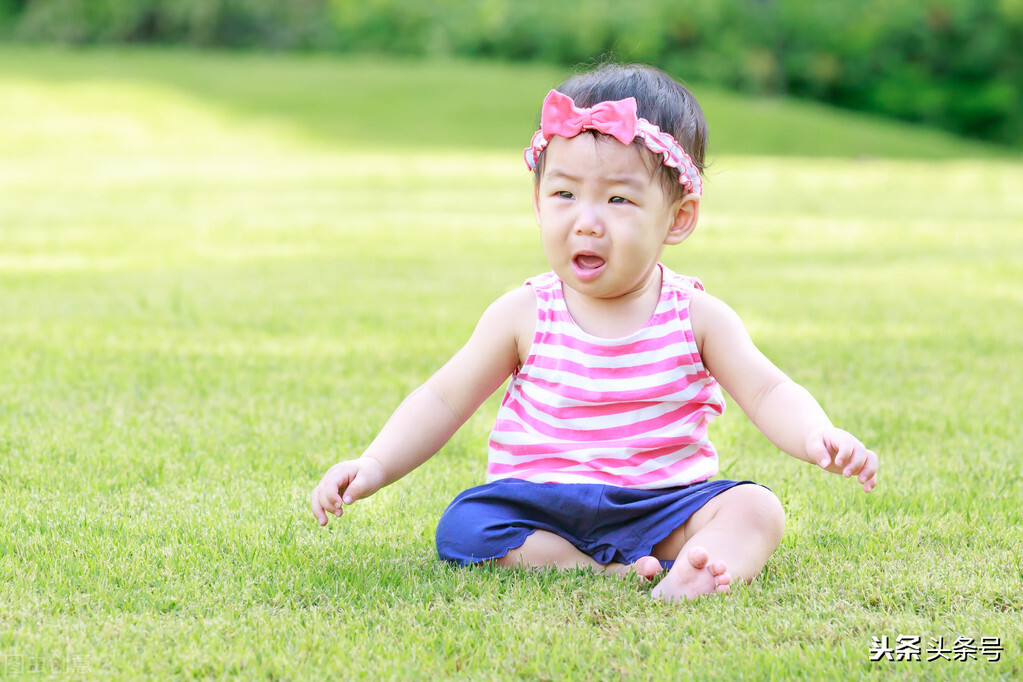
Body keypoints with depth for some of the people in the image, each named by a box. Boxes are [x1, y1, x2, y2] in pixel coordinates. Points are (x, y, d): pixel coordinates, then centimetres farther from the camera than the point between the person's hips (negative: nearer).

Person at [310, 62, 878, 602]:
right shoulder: (524, 315, -1)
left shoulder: (696, 317, -1)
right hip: (538, 507, 0)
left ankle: (687, 577, -50)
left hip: (662, 507, 0)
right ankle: (607, 573, -33)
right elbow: (445, 399, 5)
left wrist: (819, 438, -25)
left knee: (756, 509, -24)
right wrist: (373, 467, -8)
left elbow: (768, 393, -3)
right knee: (463, 527, -27)